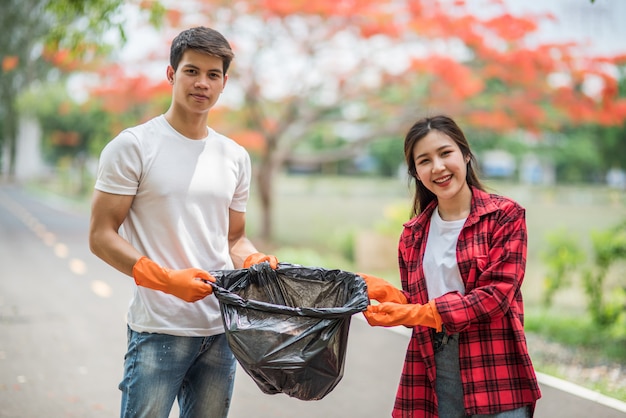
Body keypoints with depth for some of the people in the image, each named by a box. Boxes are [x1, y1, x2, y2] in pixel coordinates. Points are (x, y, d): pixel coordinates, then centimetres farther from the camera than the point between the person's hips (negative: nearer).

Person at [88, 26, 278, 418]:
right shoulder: (133, 146, -4)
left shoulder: (236, 157, 12)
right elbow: (101, 236, -8)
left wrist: (256, 261, -4)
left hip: (221, 331, 5)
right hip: (158, 330, -5)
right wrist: (166, 279, -21)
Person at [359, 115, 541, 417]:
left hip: (494, 375, -3)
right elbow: (415, 305, 13)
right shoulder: (413, 234, 10)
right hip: (431, 374, 4)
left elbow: (496, 295, -11)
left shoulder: (505, 216, -2)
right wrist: (384, 292, -7)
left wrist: (420, 313, -16)